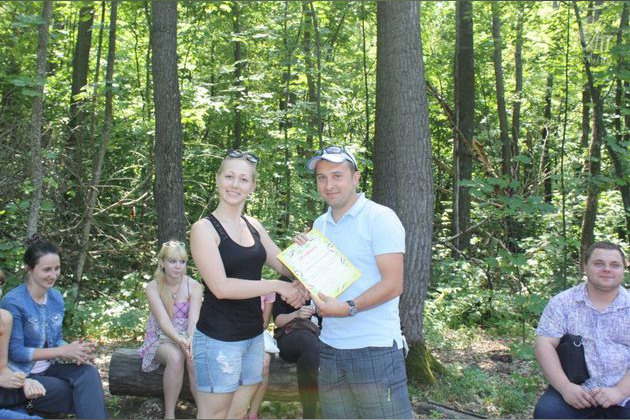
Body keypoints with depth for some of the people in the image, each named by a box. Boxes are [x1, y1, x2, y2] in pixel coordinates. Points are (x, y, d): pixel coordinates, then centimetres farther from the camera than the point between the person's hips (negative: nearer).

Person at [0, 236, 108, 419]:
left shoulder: (56, 297, 4)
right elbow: (15, 352, -18)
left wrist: (75, 351, -13)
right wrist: (64, 351, -21)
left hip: (48, 368, 6)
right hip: (22, 376, -6)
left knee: (88, 373, -24)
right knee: (88, 395, -23)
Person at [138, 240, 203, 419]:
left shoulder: (194, 286, -6)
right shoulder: (153, 288, -9)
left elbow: (194, 318, -20)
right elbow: (163, 320, -22)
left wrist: (190, 340, -42)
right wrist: (179, 340, -41)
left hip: (187, 338, 1)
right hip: (161, 339, -1)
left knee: (195, 360, -33)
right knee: (175, 357, -35)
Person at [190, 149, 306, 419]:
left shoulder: (253, 226, 9)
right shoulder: (204, 228, -11)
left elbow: (285, 265, 11)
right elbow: (221, 287, -20)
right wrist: (277, 286, -19)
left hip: (253, 335, 7)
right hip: (218, 338, -6)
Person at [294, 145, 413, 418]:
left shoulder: (380, 218, -8)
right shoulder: (319, 225, 12)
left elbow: (393, 285, -14)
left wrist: (348, 308, -24)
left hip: (375, 349, -6)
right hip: (330, 348, 6)